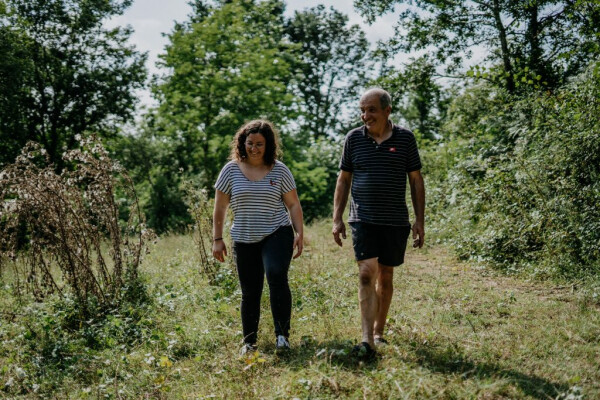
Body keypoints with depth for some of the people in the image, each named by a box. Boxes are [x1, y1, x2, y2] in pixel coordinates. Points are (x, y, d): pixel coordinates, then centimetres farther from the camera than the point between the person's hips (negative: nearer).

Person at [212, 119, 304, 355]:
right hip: (244, 240, 2)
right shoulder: (231, 170, 2)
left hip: (277, 234, -1)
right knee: (250, 292, 6)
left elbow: (293, 204, 6)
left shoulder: (279, 170, 2)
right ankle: (249, 342, 21)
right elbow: (220, 207, 5)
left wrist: (300, 233, -4)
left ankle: (282, 334, -15)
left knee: (277, 276, -24)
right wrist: (217, 239, 3)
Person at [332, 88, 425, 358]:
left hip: (395, 221, 1)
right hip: (363, 219, -1)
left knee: (385, 277, 10)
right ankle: (367, 340, -15)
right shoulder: (354, 139, 3)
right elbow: (344, 179, 9)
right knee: (367, 273, -13)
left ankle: (378, 333, 25)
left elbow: (416, 180, 6)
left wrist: (420, 220, 2)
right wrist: (337, 218, 4)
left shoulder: (405, 138, 1)